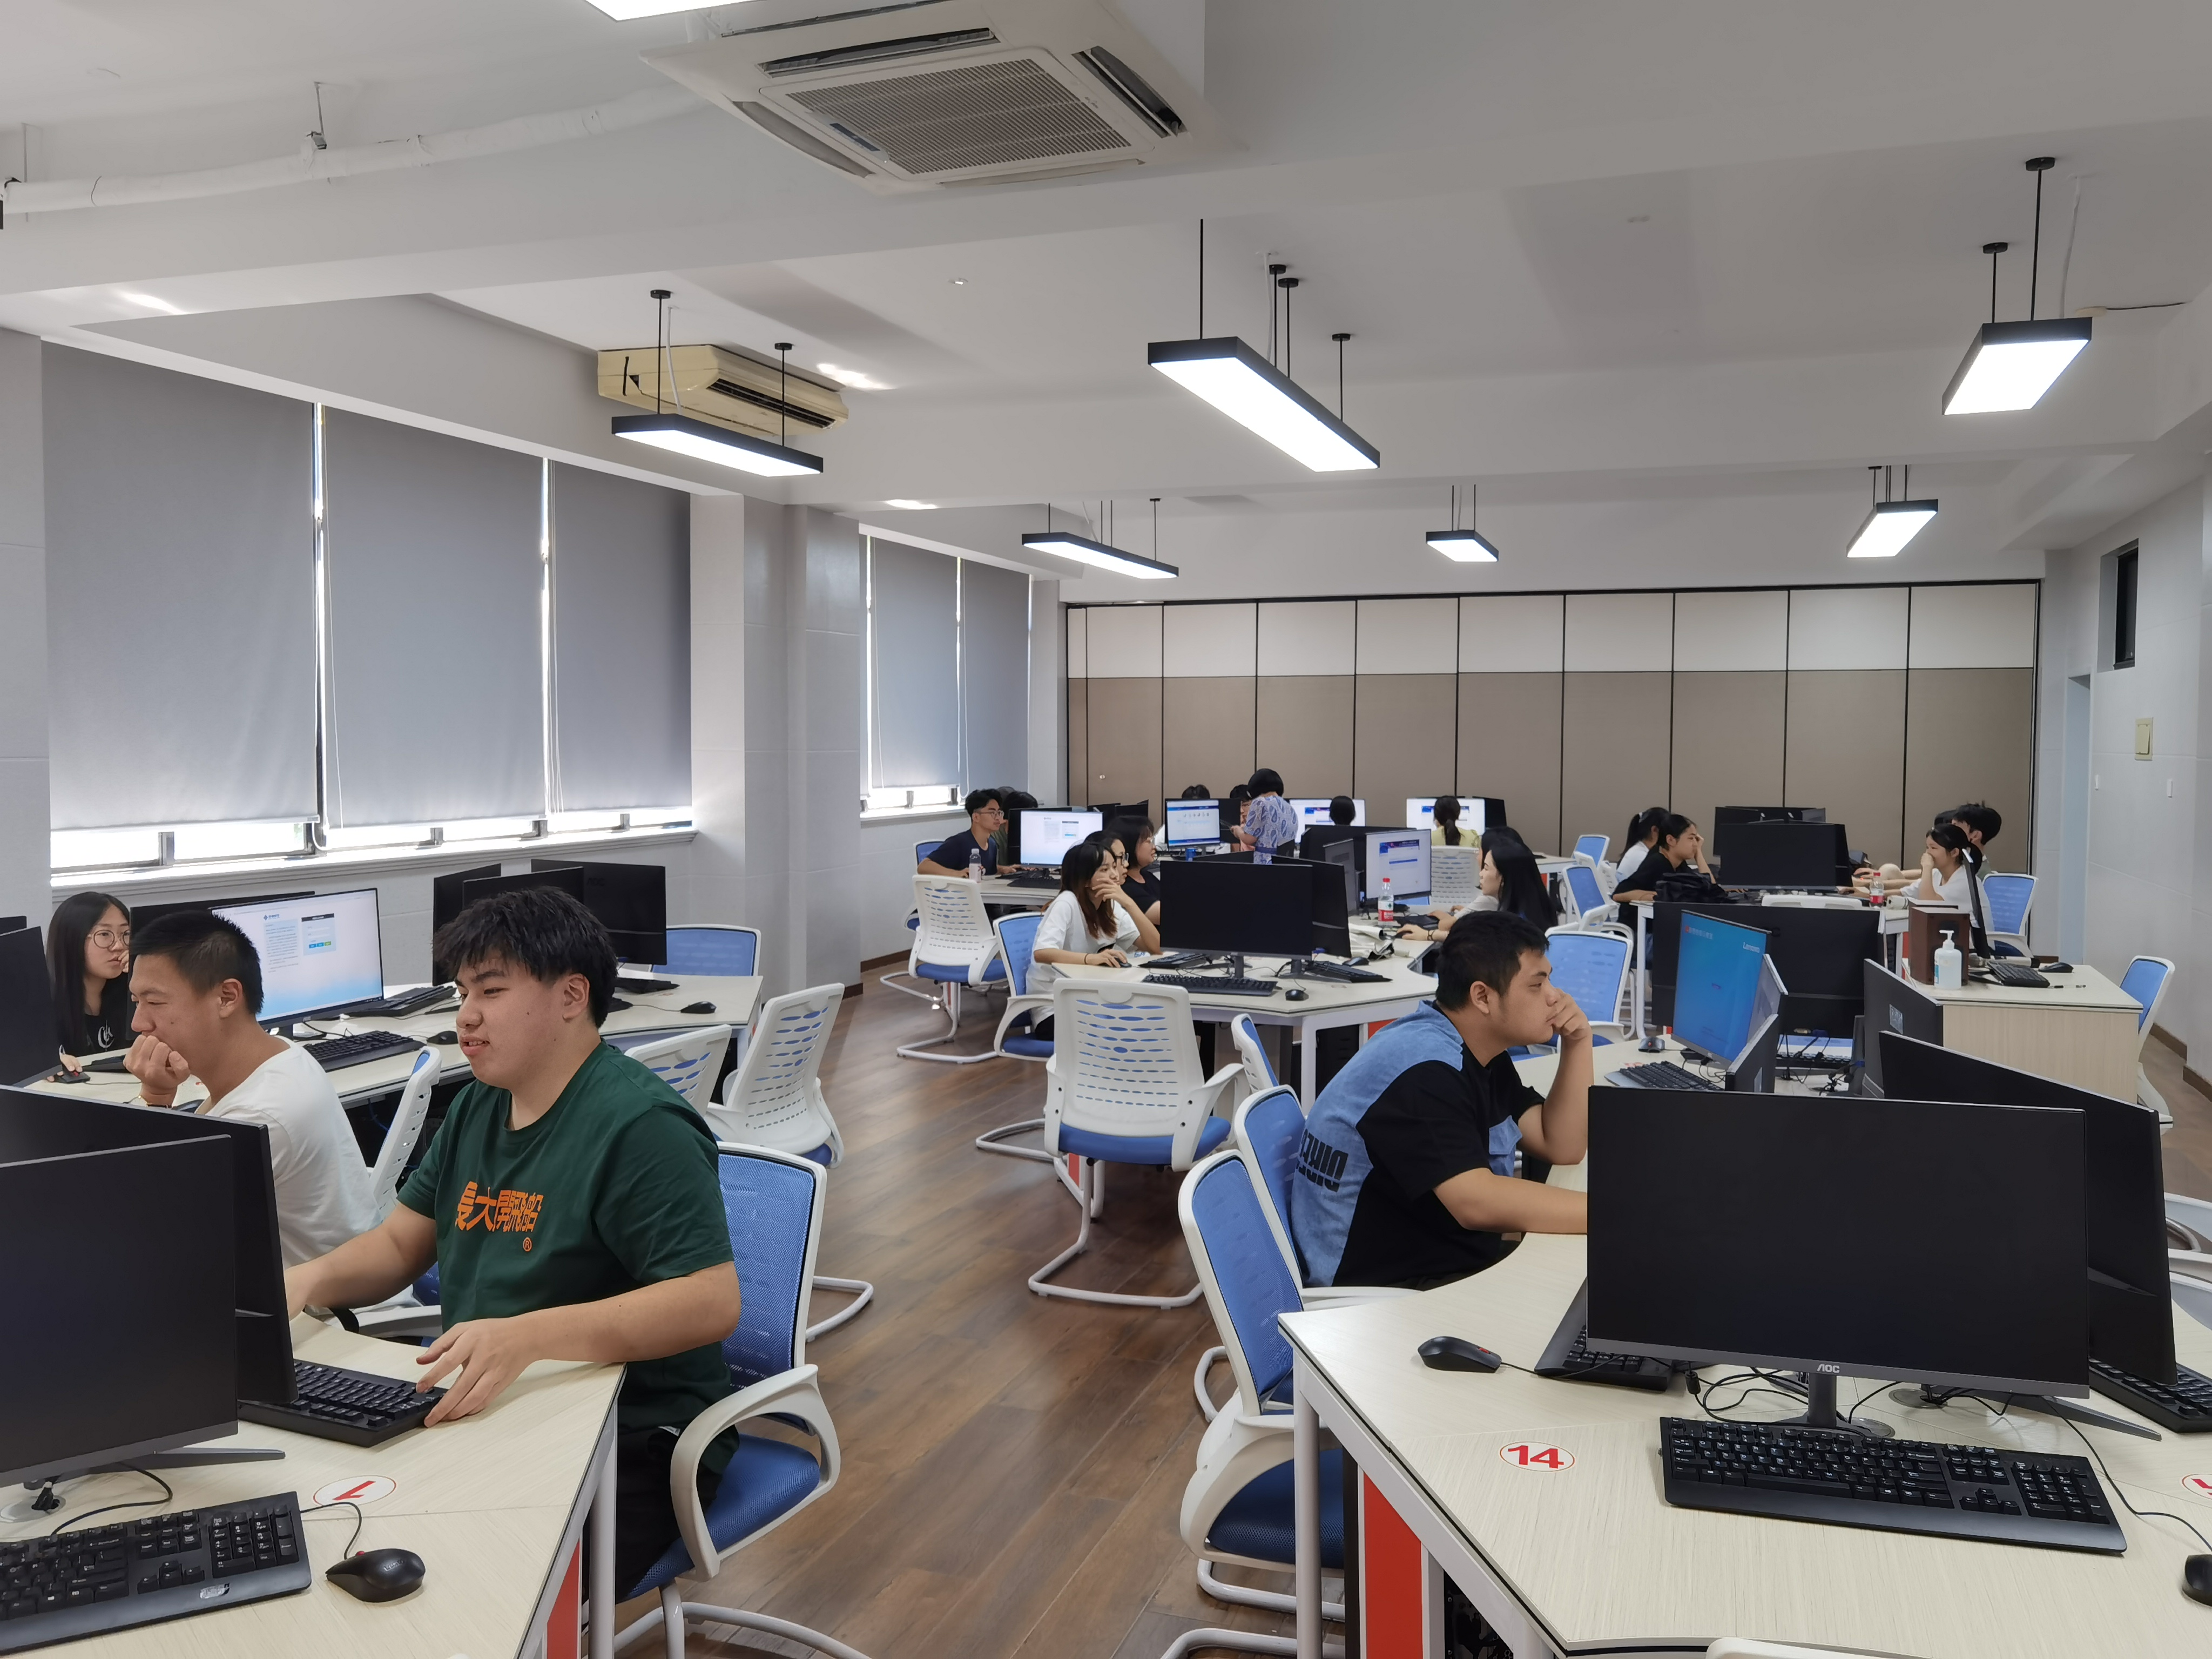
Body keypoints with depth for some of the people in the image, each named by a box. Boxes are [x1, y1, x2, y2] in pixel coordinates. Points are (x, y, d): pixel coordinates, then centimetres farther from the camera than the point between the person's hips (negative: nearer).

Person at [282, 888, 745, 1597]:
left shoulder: (640, 1126, -17)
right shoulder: (478, 1107, 12)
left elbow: (711, 1303, -25)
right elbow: (399, 1244, 18)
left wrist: (525, 1336, -35)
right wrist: (310, 1280, -4)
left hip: (629, 1444, -8)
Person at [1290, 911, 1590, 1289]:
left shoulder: (1482, 1053, 8)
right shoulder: (1424, 1070, -25)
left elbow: (1561, 1148, 7)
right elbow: (1477, 1201, -34)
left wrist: (1577, 1045, -5)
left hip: (1446, 1256, 10)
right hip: (1389, 1287, -10)